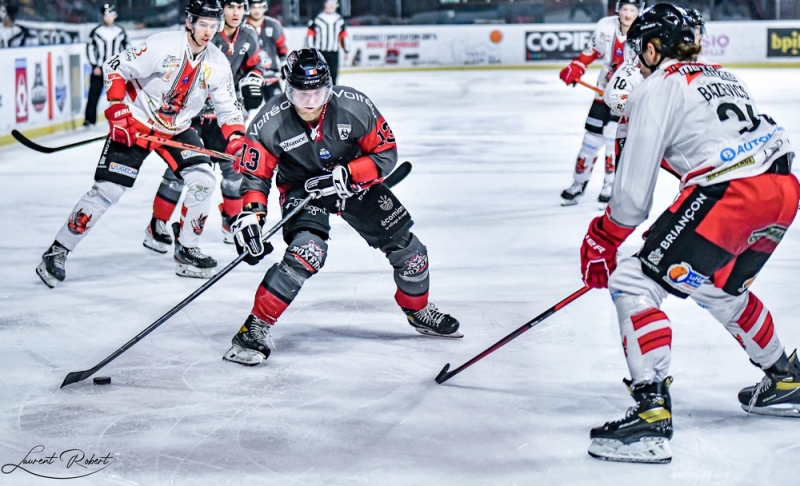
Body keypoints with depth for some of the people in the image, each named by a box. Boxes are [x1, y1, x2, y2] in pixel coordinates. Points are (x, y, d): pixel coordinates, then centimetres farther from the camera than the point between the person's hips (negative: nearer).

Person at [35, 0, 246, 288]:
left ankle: (186, 249, 9)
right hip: (134, 124, -5)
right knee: (109, 189, -11)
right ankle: (58, 251, -3)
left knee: (203, 180, -9)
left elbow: (227, 108, 2)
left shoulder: (218, 64, -5)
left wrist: (237, 138, -16)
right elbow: (115, 68, -16)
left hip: (177, 129, 6)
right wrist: (118, 110, -23)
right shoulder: (162, 46, -21)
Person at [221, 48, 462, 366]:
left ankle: (418, 310, 36)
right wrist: (251, 213, -29)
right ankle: (256, 327, -19)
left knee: (407, 248, 6)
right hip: (302, 191, -3)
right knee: (307, 253, -30)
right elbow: (256, 175, -13)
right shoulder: (269, 124, -24)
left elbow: (385, 154, -16)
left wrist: (345, 175, -29)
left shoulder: (355, 107, -24)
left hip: (355, 182, 3)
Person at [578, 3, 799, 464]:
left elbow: (634, 190, -2)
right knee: (718, 287, 31)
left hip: (731, 196, -9)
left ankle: (652, 414, -15)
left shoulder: (657, 89, 2)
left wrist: (601, 242, 12)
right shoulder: (724, 77, 25)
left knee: (634, 283, -4)